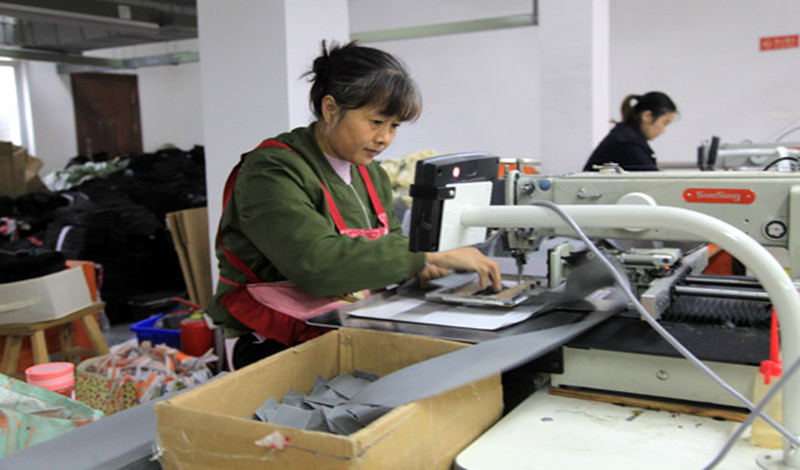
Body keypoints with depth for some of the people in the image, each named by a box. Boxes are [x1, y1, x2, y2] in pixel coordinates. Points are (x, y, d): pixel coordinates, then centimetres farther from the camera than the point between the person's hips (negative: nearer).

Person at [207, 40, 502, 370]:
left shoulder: (371, 174, 12)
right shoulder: (272, 172, -17)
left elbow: (392, 241, 12)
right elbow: (318, 264, -30)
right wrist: (424, 260, -30)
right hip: (273, 346, -7)